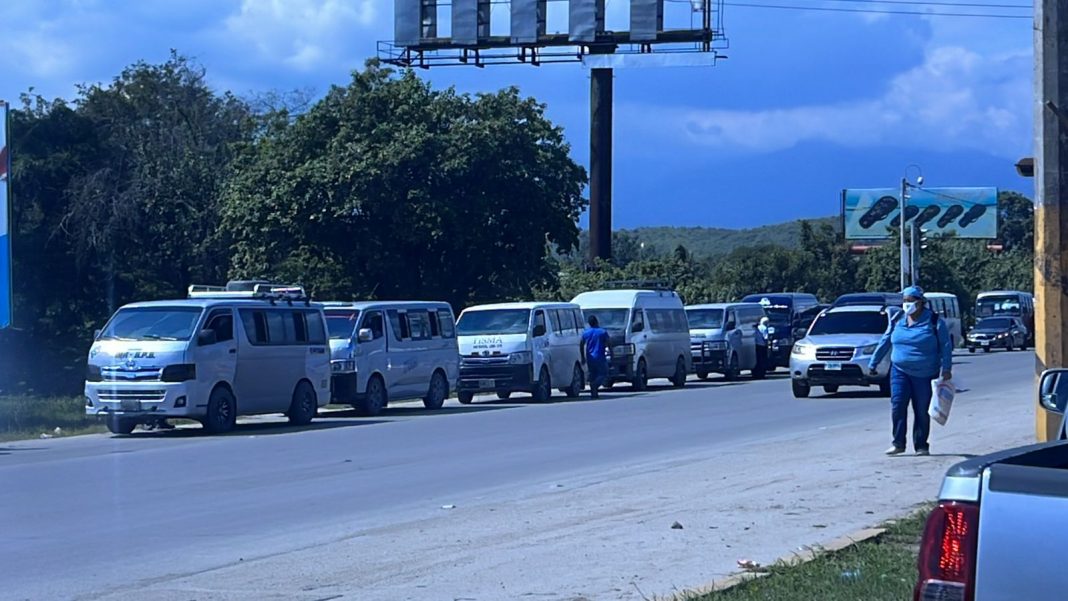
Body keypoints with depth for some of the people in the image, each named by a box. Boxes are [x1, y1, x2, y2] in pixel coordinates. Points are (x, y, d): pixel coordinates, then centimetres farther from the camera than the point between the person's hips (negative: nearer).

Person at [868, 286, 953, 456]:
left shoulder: (933, 321, -3)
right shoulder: (897, 320, 9)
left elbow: (946, 346, -4)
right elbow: (884, 343, 16)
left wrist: (946, 369, -12)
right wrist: (873, 363, 17)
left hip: (924, 375, -3)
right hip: (900, 371, 3)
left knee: (922, 411, 2)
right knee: (897, 405, -12)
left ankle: (921, 446, 12)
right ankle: (898, 444, -6)